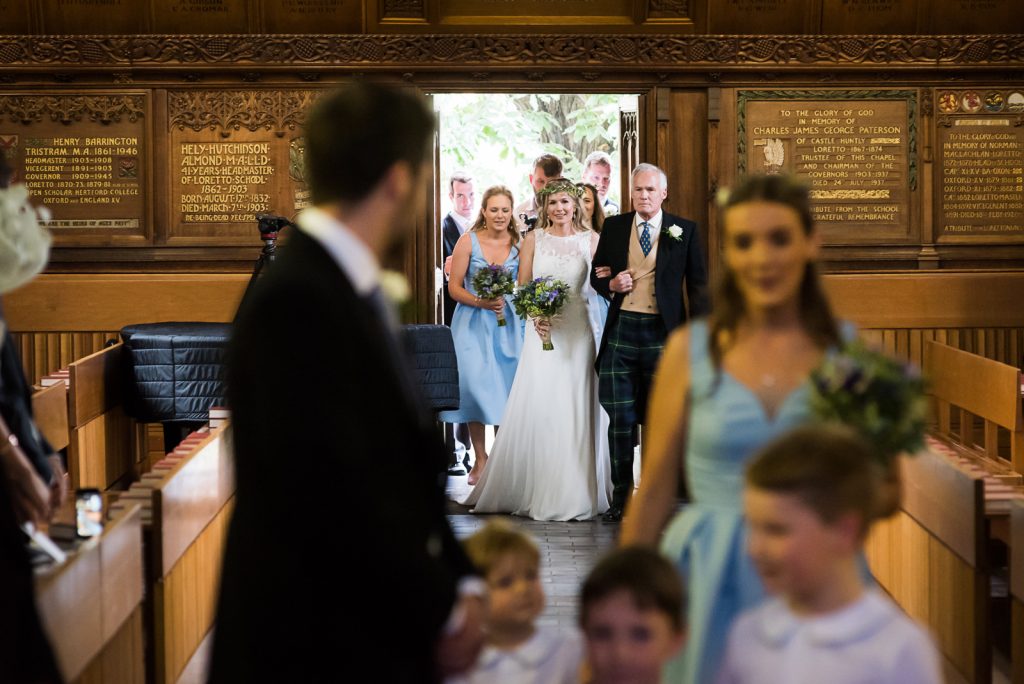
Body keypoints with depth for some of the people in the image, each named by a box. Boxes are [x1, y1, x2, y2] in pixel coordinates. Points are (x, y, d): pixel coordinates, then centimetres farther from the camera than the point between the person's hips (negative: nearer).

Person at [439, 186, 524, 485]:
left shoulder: (519, 243, 2)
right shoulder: (468, 241, -3)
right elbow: (454, 287, -3)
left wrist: (508, 299, -11)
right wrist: (481, 302, -17)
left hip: (508, 325, 1)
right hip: (473, 324, -1)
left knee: (505, 389, -1)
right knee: (476, 387, -9)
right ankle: (480, 458, 4)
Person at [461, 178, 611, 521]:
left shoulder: (591, 239, 6)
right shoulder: (533, 240, 6)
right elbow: (522, 288, 4)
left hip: (577, 332, 0)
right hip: (543, 331, 0)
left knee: (575, 410, 0)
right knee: (537, 409, -2)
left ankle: (574, 493, 7)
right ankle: (536, 492, 8)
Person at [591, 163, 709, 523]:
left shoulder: (685, 231, 4)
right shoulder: (613, 227, 9)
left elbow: (697, 285, 4)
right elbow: (597, 276, 17)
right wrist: (611, 284, -7)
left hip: (662, 333, -1)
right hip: (621, 331, 1)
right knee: (621, 418, 0)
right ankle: (621, 496, 10)